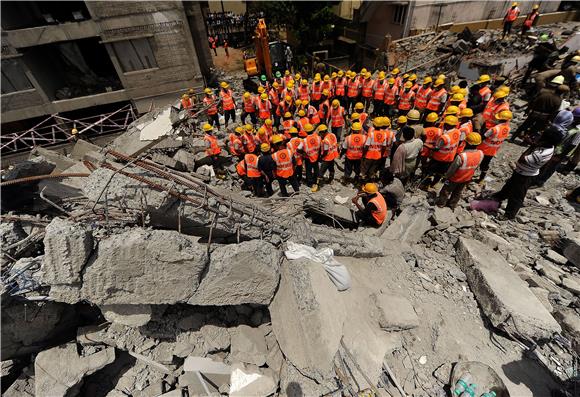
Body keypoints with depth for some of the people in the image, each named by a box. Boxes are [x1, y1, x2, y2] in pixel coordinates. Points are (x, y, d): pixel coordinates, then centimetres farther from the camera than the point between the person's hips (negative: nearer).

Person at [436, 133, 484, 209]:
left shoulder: (461, 156, -40)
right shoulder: (481, 154, -21)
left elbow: (452, 169, -25)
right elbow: (475, 167, -4)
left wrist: (447, 176, -5)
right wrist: (468, 175, 14)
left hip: (455, 178, -5)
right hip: (466, 179, 5)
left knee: (446, 191, 20)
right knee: (457, 193, 28)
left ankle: (440, 203, 39)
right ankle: (452, 205, 47)